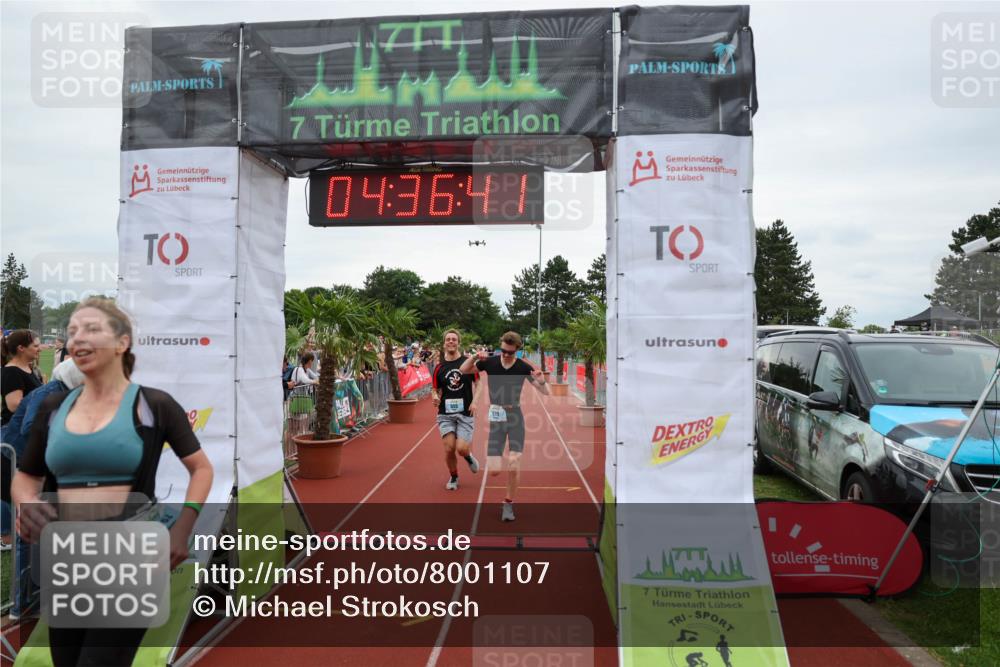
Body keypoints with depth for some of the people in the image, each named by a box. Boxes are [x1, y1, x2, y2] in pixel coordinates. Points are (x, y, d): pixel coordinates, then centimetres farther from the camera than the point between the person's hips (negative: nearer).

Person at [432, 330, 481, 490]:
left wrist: (474, 401, -12)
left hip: (465, 413, -1)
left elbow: (478, 383, 3)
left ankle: (468, 456, 28)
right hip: (446, 414, 2)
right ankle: (453, 477, 22)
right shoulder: (439, 367, 3)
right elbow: (436, 390, 10)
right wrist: (436, 398, -13)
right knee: (449, 448, -5)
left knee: (462, 449, -10)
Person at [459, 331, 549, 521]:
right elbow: (463, 370, 11)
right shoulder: (489, 362, -2)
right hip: (496, 418, 0)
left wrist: (541, 381, -25)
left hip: (515, 417, 0)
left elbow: (545, 392, -2)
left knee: (514, 463, -14)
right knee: (493, 471, -7)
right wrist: (475, 357, -9)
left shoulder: (523, 367, -4)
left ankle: (509, 503, 11)